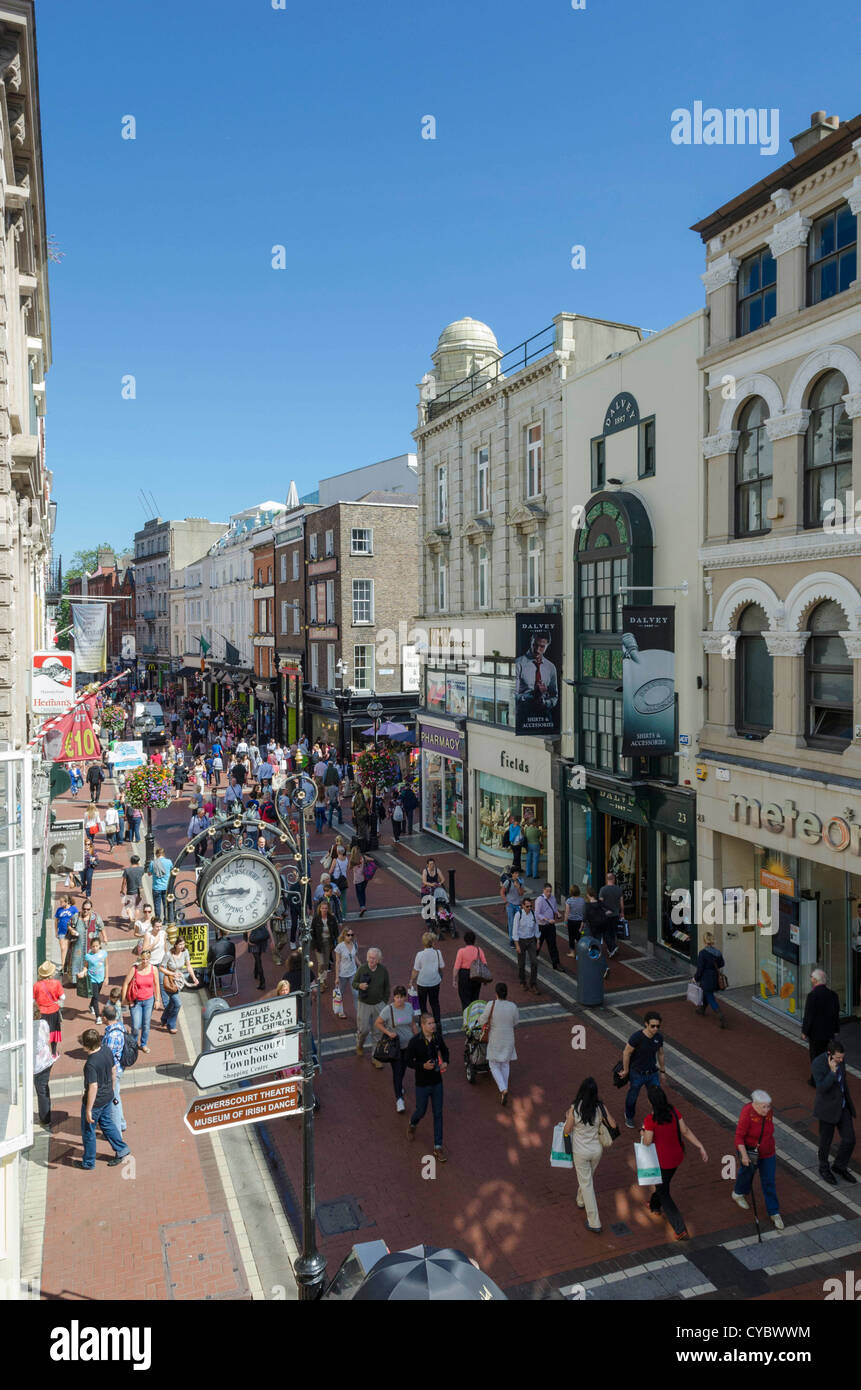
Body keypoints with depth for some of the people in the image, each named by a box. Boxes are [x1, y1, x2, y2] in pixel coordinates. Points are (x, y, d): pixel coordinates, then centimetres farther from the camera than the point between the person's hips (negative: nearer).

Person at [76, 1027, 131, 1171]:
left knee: (88, 1131, 15)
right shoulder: (107, 1051, -9)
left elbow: (93, 1087, -28)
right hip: (108, 1097, 7)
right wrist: (112, 1090, 18)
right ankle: (121, 1149, 34)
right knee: (107, 1123, 26)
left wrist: (88, 1110, -19)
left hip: (95, 1101, -7)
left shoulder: (91, 1064, -32)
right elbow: (114, 1070, 4)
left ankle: (88, 1162, 32)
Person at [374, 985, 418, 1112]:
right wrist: (388, 1032, -23)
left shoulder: (409, 1007, -7)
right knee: (396, 1070, -5)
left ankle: (399, 1084, 49)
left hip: (408, 1043, 4)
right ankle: (399, 1099, 2)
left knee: (403, 1067, 21)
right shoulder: (388, 1009, -20)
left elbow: (413, 1024, 6)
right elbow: (377, 1023, -11)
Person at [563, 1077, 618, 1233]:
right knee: (588, 1177, 30)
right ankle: (581, 1200, 55)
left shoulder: (574, 1108, -25)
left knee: (586, 1184, 12)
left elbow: (566, 1131, -14)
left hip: (580, 1152, -3)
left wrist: (567, 1119, 4)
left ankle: (594, 1223, 16)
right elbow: (613, 1125, -6)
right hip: (597, 1149, 3)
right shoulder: (600, 1107, -19)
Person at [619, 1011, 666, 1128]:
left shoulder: (659, 1036, -12)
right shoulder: (637, 1037, -28)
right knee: (632, 1097, 18)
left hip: (653, 1073, 3)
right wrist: (626, 1070, -8)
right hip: (637, 1073, -3)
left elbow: (660, 1053, 6)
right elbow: (626, 1053, -16)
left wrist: (662, 1070, 14)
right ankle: (629, 1117, 46)